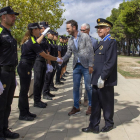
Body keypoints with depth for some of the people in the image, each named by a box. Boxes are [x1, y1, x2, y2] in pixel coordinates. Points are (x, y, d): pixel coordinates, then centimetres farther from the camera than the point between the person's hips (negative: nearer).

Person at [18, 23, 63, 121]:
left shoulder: (28, 39, 11)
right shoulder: (32, 42, -16)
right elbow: (45, 55, -15)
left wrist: (44, 34, 43)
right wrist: (57, 59, -4)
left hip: (24, 66, 10)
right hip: (25, 67, -10)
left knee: (25, 90, 13)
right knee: (24, 91, -2)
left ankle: (26, 112, 23)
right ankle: (23, 115, 7)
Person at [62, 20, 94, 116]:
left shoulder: (85, 36, -7)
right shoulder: (70, 40, 9)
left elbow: (91, 51, -9)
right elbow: (68, 53, 10)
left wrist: (91, 65, -13)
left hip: (85, 66, -5)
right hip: (76, 66, 5)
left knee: (88, 87, 2)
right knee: (75, 87, 7)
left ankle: (91, 105, 21)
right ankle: (76, 107, 18)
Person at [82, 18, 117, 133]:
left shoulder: (111, 42, -12)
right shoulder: (102, 42, 16)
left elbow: (110, 62, -20)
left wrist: (102, 78, -22)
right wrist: (96, 77, 14)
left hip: (105, 81, -9)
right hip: (97, 80, 9)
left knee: (107, 104, 8)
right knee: (95, 104, 11)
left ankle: (109, 124, 26)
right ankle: (94, 126, 20)